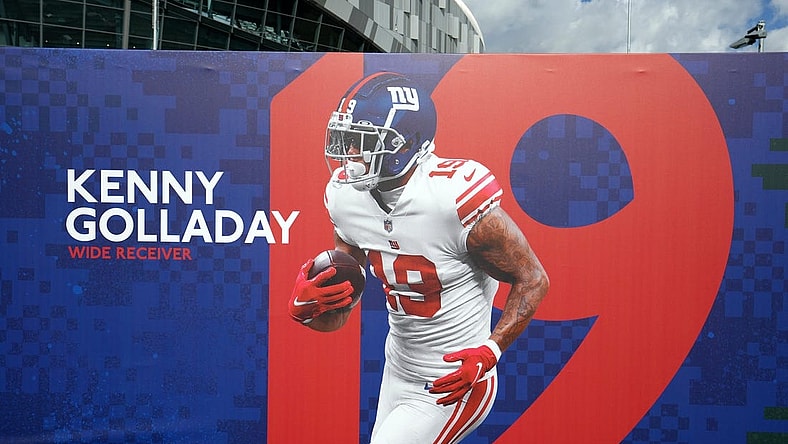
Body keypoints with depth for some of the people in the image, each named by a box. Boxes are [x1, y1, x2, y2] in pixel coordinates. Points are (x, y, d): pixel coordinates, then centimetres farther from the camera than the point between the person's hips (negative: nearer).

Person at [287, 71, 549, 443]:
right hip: (398, 370, 7)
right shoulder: (346, 198, -8)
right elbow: (336, 316, -1)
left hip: (454, 382, -7)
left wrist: (490, 351, -24)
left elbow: (533, 280, -14)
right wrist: (305, 307, -23)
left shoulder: (456, 198, -28)